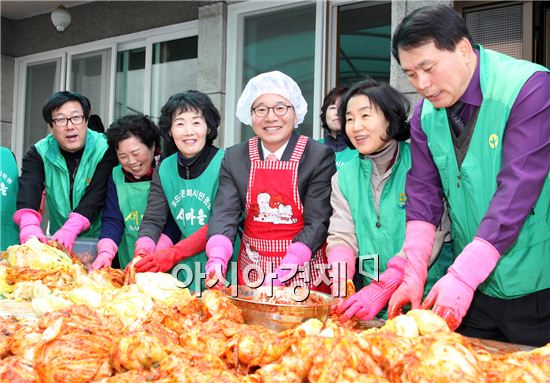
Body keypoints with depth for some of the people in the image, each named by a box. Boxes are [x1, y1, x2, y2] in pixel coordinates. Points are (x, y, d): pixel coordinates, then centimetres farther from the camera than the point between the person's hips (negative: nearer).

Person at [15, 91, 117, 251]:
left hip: (98, 238, -3)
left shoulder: (106, 150, -9)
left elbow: (97, 194, -20)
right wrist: (29, 224, -39)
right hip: (57, 241, 3)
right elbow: (29, 187, -19)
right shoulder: (38, 153, -1)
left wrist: (71, 227, -36)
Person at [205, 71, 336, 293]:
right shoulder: (234, 158, 1)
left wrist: (282, 273, -25)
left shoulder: (320, 156, -9)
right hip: (252, 270, 3)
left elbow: (318, 222, -14)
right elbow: (225, 214, -7)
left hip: (303, 269, -2)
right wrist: (217, 258, -26)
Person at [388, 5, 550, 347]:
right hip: (472, 287, 5)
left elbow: (518, 190, -24)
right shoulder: (426, 113, 2)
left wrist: (461, 276, -29)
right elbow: (423, 192, -1)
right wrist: (414, 276, -13)